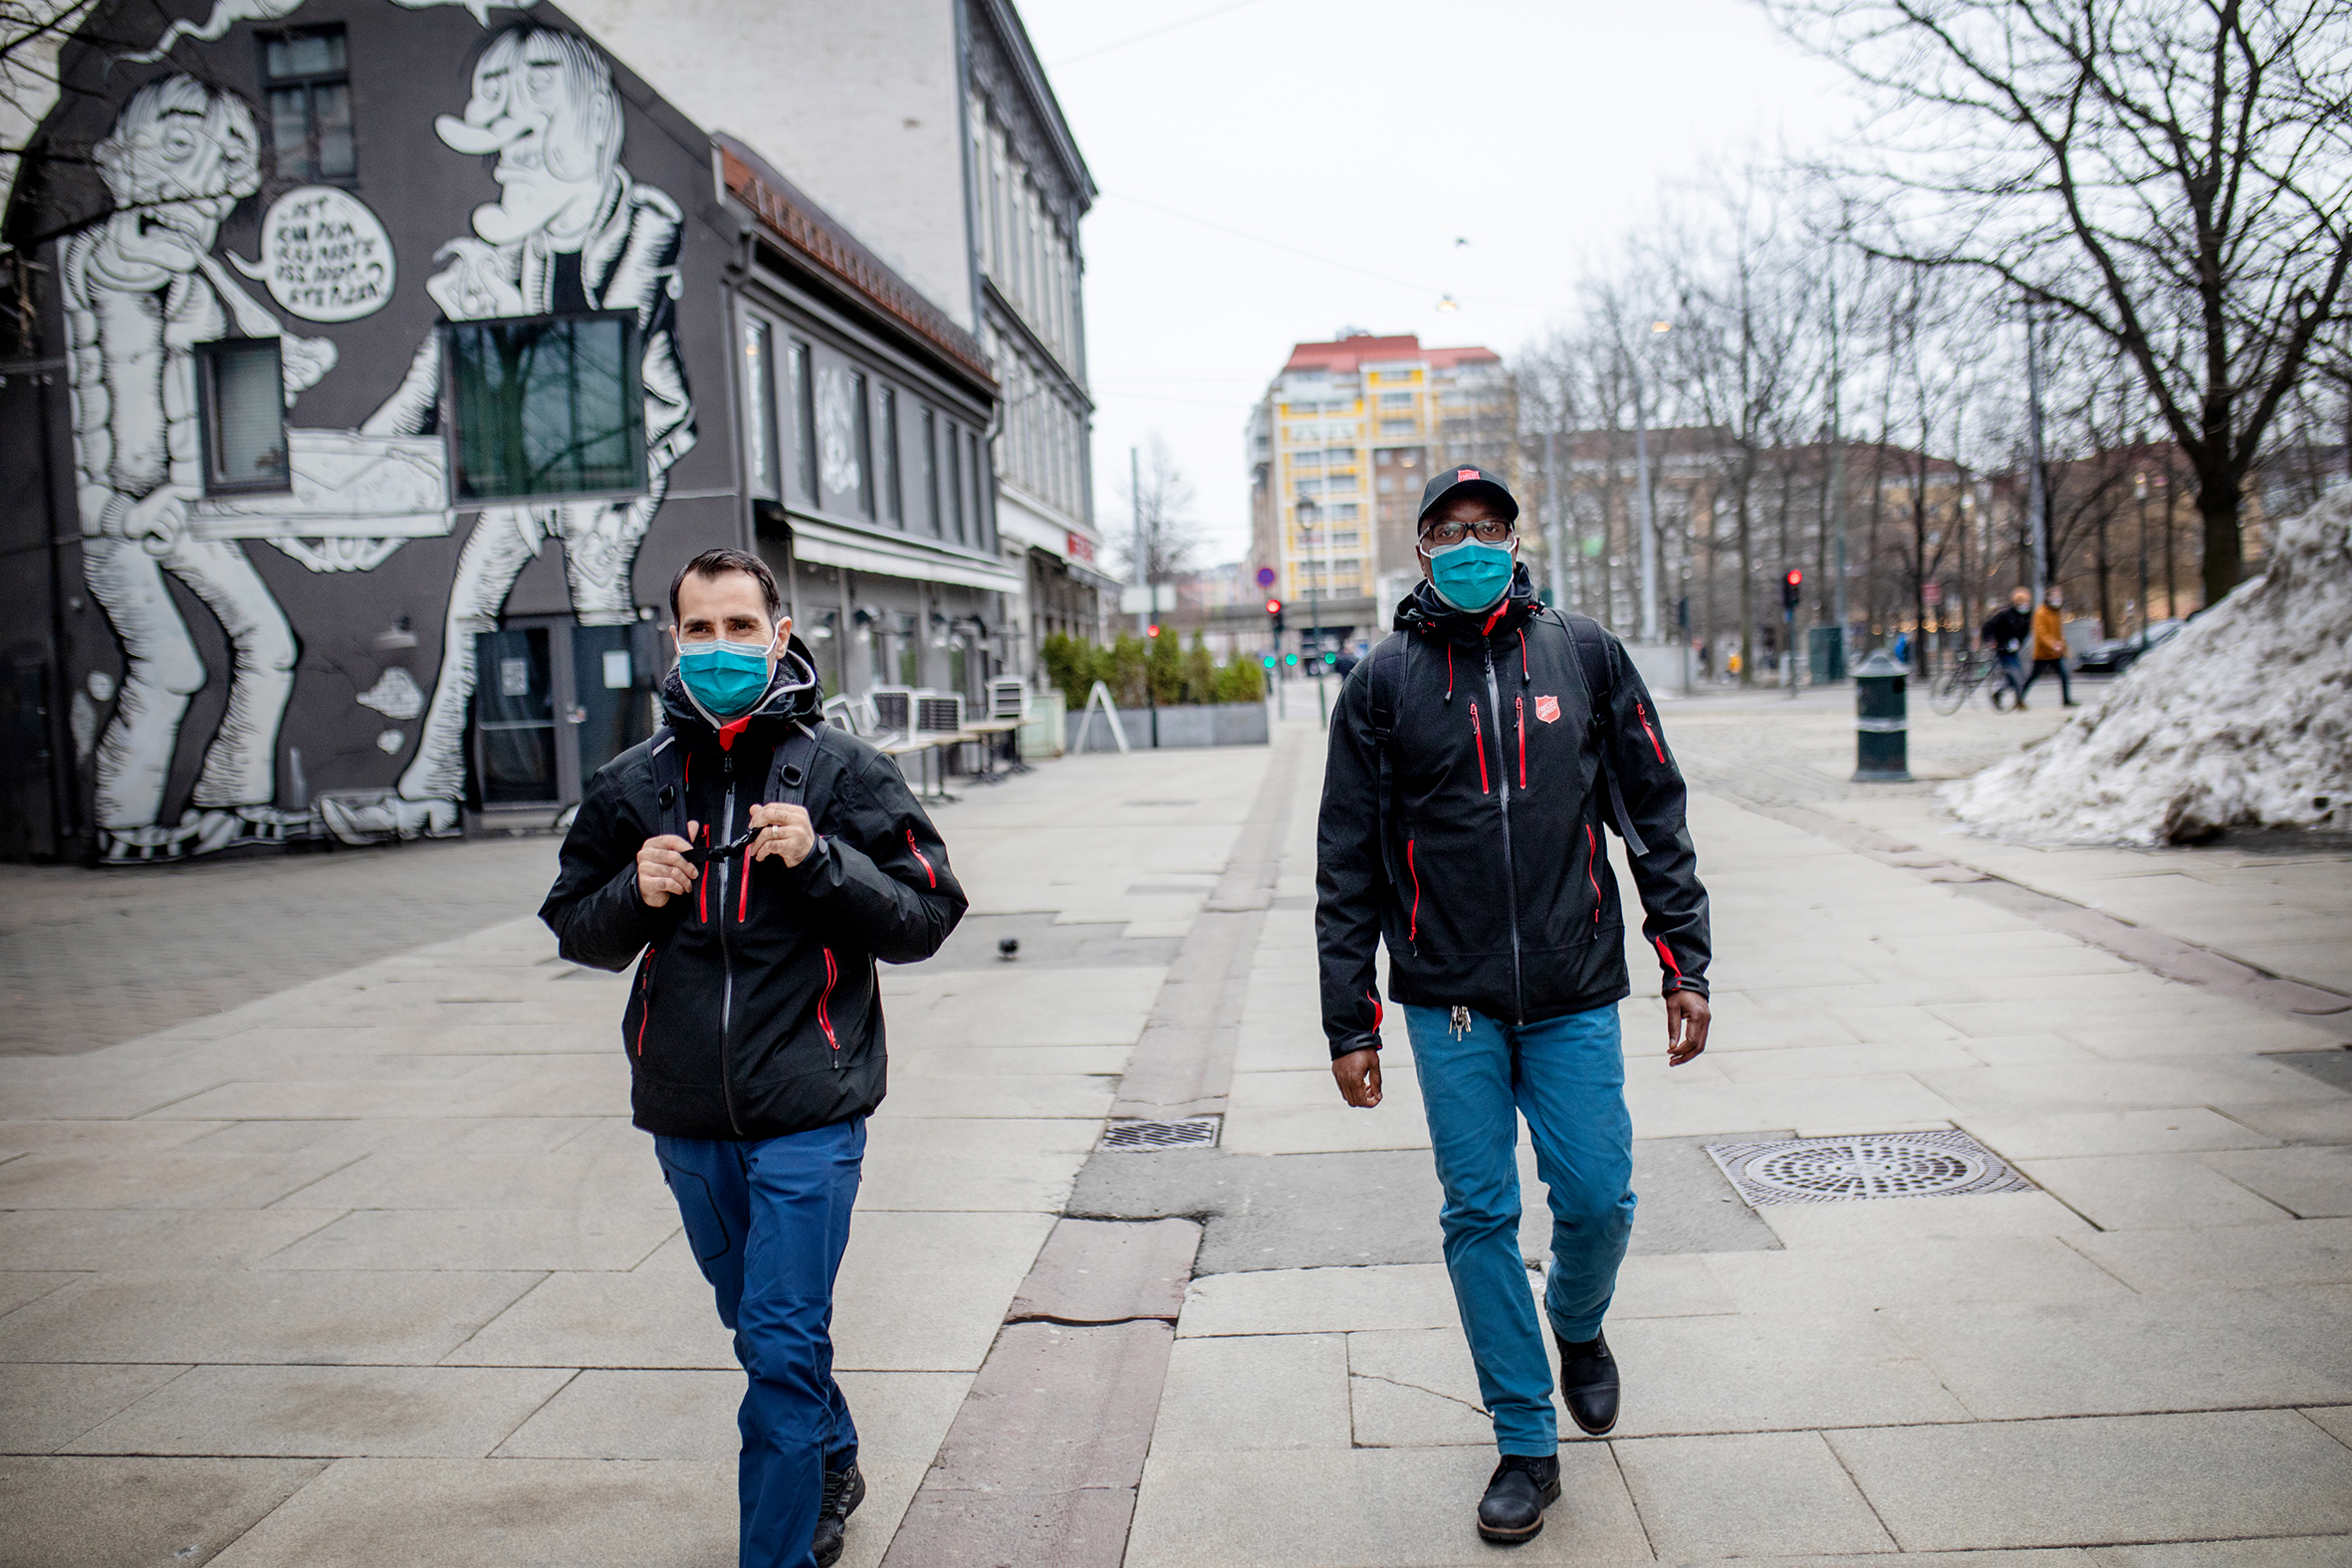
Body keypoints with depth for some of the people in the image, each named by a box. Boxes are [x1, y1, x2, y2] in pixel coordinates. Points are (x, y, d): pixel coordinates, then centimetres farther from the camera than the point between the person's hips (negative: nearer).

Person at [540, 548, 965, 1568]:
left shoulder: (839, 769, -3)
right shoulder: (635, 782, 6)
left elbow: (926, 917, -5)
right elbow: (574, 930, 13)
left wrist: (821, 859, -19)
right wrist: (635, 894, -8)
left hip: (808, 1111, -4)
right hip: (686, 1114, 5)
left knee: (782, 1349, -5)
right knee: (761, 1328, 22)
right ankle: (833, 1468, 46)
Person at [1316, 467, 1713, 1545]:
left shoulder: (1584, 656, 5)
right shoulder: (1385, 681, 2)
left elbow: (1655, 817, 8)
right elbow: (1347, 863, 3)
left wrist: (1685, 964, 2)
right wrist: (1349, 1023, 0)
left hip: (1574, 991, 1)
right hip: (1449, 1001, 0)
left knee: (1597, 1198, 1)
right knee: (1478, 1217, 4)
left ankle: (1579, 1327, 36)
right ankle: (1527, 1443, 20)